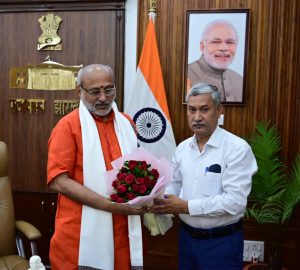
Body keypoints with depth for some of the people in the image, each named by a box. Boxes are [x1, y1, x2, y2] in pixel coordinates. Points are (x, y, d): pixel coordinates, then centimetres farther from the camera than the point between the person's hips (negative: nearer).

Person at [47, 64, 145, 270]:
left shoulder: (127, 123, 10)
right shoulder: (68, 125, -8)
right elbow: (58, 181, -15)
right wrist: (111, 205, -21)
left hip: (123, 231, 5)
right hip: (82, 236, -5)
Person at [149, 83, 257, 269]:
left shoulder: (238, 148, -17)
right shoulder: (182, 148, 3)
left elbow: (235, 201, -23)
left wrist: (186, 207, -23)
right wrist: (161, 202, -9)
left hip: (221, 241, -5)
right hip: (187, 236, 5)